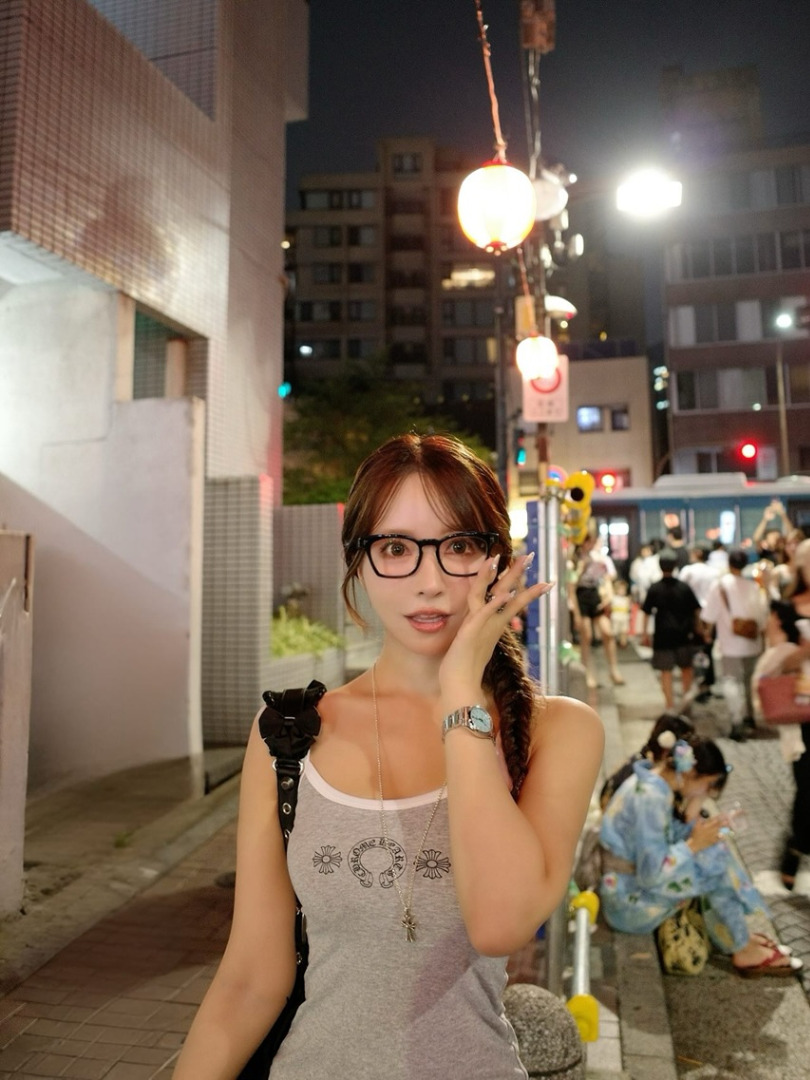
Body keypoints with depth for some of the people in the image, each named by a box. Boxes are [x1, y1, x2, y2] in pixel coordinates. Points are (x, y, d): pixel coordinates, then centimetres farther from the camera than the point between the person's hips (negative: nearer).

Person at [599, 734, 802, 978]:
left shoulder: (652, 782, 3)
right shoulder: (650, 797, -26)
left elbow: (668, 844, 7)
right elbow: (651, 874, -26)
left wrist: (692, 816, -7)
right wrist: (694, 844, -17)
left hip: (637, 881, 9)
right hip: (630, 903, -9)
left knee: (713, 852, 4)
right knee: (715, 862, -14)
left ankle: (742, 938, 10)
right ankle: (744, 952, 4)